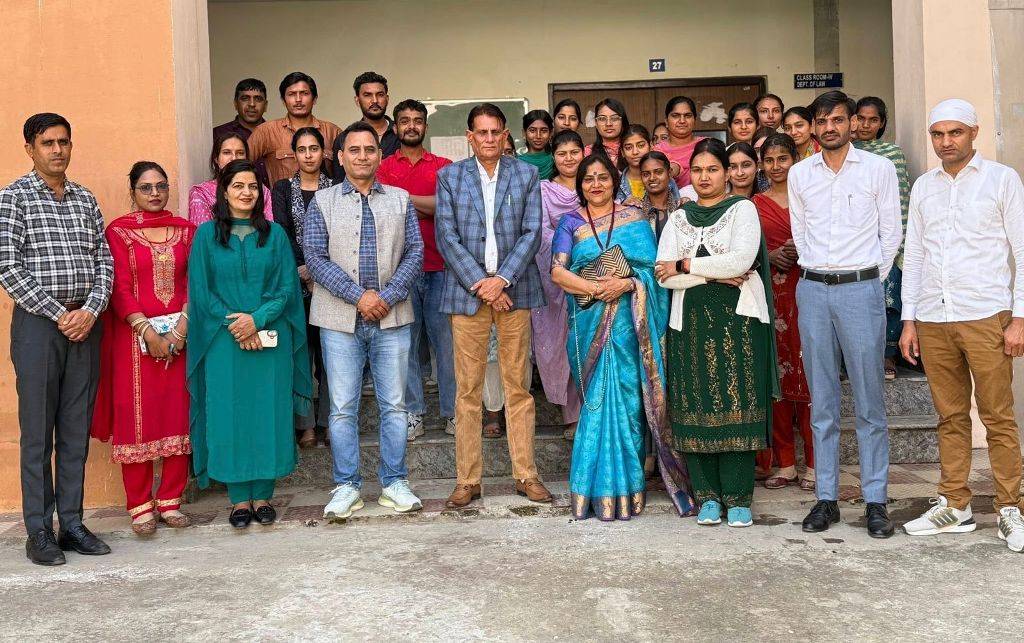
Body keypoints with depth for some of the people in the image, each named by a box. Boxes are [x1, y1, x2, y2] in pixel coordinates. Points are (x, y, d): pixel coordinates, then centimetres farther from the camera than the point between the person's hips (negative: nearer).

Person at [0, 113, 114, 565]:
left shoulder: (85, 199, 13)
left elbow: (104, 260, 10)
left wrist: (91, 311, -6)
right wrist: (58, 314, -12)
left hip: (84, 322, 4)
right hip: (37, 323, -4)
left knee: (77, 430, 8)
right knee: (38, 431, 0)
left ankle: (72, 524, 16)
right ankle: (38, 531, 8)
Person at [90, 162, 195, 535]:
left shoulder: (185, 230, 10)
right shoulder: (119, 232, 2)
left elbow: (193, 285, 5)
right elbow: (120, 290, -5)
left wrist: (179, 332, -8)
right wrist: (150, 334, -13)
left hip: (180, 334, 3)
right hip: (134, 336, -3)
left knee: (178, 416, 3)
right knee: (136, 418, -1)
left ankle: (171, 501, 13)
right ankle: (140, 507, 7)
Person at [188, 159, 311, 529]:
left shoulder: (275, 234, 8)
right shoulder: (207, 234, 6)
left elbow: (287, 287, 2)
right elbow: (200, 291, 1)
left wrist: (257, 318, -13)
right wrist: (235, 324, -11)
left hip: (271, 340, 1)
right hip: (224, 341, -1)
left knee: (269, 413, 2)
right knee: (230, 414, 1)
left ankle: (263, 495, 12)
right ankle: (239, 498, 10)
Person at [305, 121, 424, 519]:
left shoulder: (400, 200, 10)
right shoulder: (323, 202, 5)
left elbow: (415, 252, 4)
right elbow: (315, 258, -4)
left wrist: (388, 297, -10)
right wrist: (359, 296, -13)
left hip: (392, 317, 1)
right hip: (340, 320, -1)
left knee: (394, 405, 6)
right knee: (343, 408, 3)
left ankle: (394, 483, 17)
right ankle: (346, 486, 14)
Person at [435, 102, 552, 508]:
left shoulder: (526, 175, 9)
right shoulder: (449, 176, 7)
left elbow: (531, 233, 1)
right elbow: (446, 237, 0)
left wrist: (501, 280, -11)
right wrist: (479, 283, -10)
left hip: (514, 291, 1)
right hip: (467, 291, 0)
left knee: (518, 386, 5)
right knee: (467, 390, 1)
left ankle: (525, 474, 13)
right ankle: (468, 479, 8)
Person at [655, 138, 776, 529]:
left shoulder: (743, 209, 6)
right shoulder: (678, 218, 15)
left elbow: (741, 259, -11)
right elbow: (664, 275, 1)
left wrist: (686, 266, -6)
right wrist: (716, 274, -9)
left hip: (737, 319, -3)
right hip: (691, 320, 3)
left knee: (736, 405, -5)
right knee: (696, 408, 0)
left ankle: (738, 499, 2)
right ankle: (708, 496, 10)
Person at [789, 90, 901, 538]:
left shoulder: (878, 169, 2)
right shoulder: (799, 174, 9)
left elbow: (890, 234, 5)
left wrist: (870, 281, 5)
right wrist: (818, 273, 10)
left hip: (861, 288, -2)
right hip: (813, 290, 3)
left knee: (869, 402, 0)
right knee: (822, 403, 6)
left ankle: (876, 501, 7)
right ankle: (826, 498, 13)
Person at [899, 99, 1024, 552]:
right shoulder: (923, 187, 14)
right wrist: (909, 320, 10)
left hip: (986, 316, -4)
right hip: (933, 320, 4)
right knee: (951, 417, 9)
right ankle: (954, 506, 16)